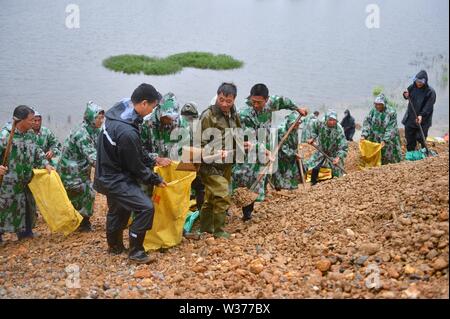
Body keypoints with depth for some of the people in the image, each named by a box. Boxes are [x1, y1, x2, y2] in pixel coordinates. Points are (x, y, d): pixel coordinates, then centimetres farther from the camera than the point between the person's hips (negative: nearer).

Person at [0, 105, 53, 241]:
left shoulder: (30, 133, 4)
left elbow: (37, 151, 13)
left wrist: (46, 164, 0)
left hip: (27, 179, 7)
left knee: (28, 203, 16)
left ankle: (25, 230, 31)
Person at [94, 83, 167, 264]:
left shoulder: (117, 112, -3)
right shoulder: (127, 132, -32)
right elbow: (136, 166, -19)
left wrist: (151, 160, 9)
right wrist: (156, 180, -6)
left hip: (109, 174, 10)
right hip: (117, 180, -10)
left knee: (118, 210, 25)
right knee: (145, 208, -16)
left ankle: (115, 246, 44)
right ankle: (135, 252, -4)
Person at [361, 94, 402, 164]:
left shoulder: (391, 112, -14)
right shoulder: (373, 110, -4)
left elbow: (391, 129, -19)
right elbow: (367, 123, -5)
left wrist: (385, 140, -27)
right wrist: (364, 135, -18)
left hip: (389, 139, -3)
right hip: (375, 139, 3)